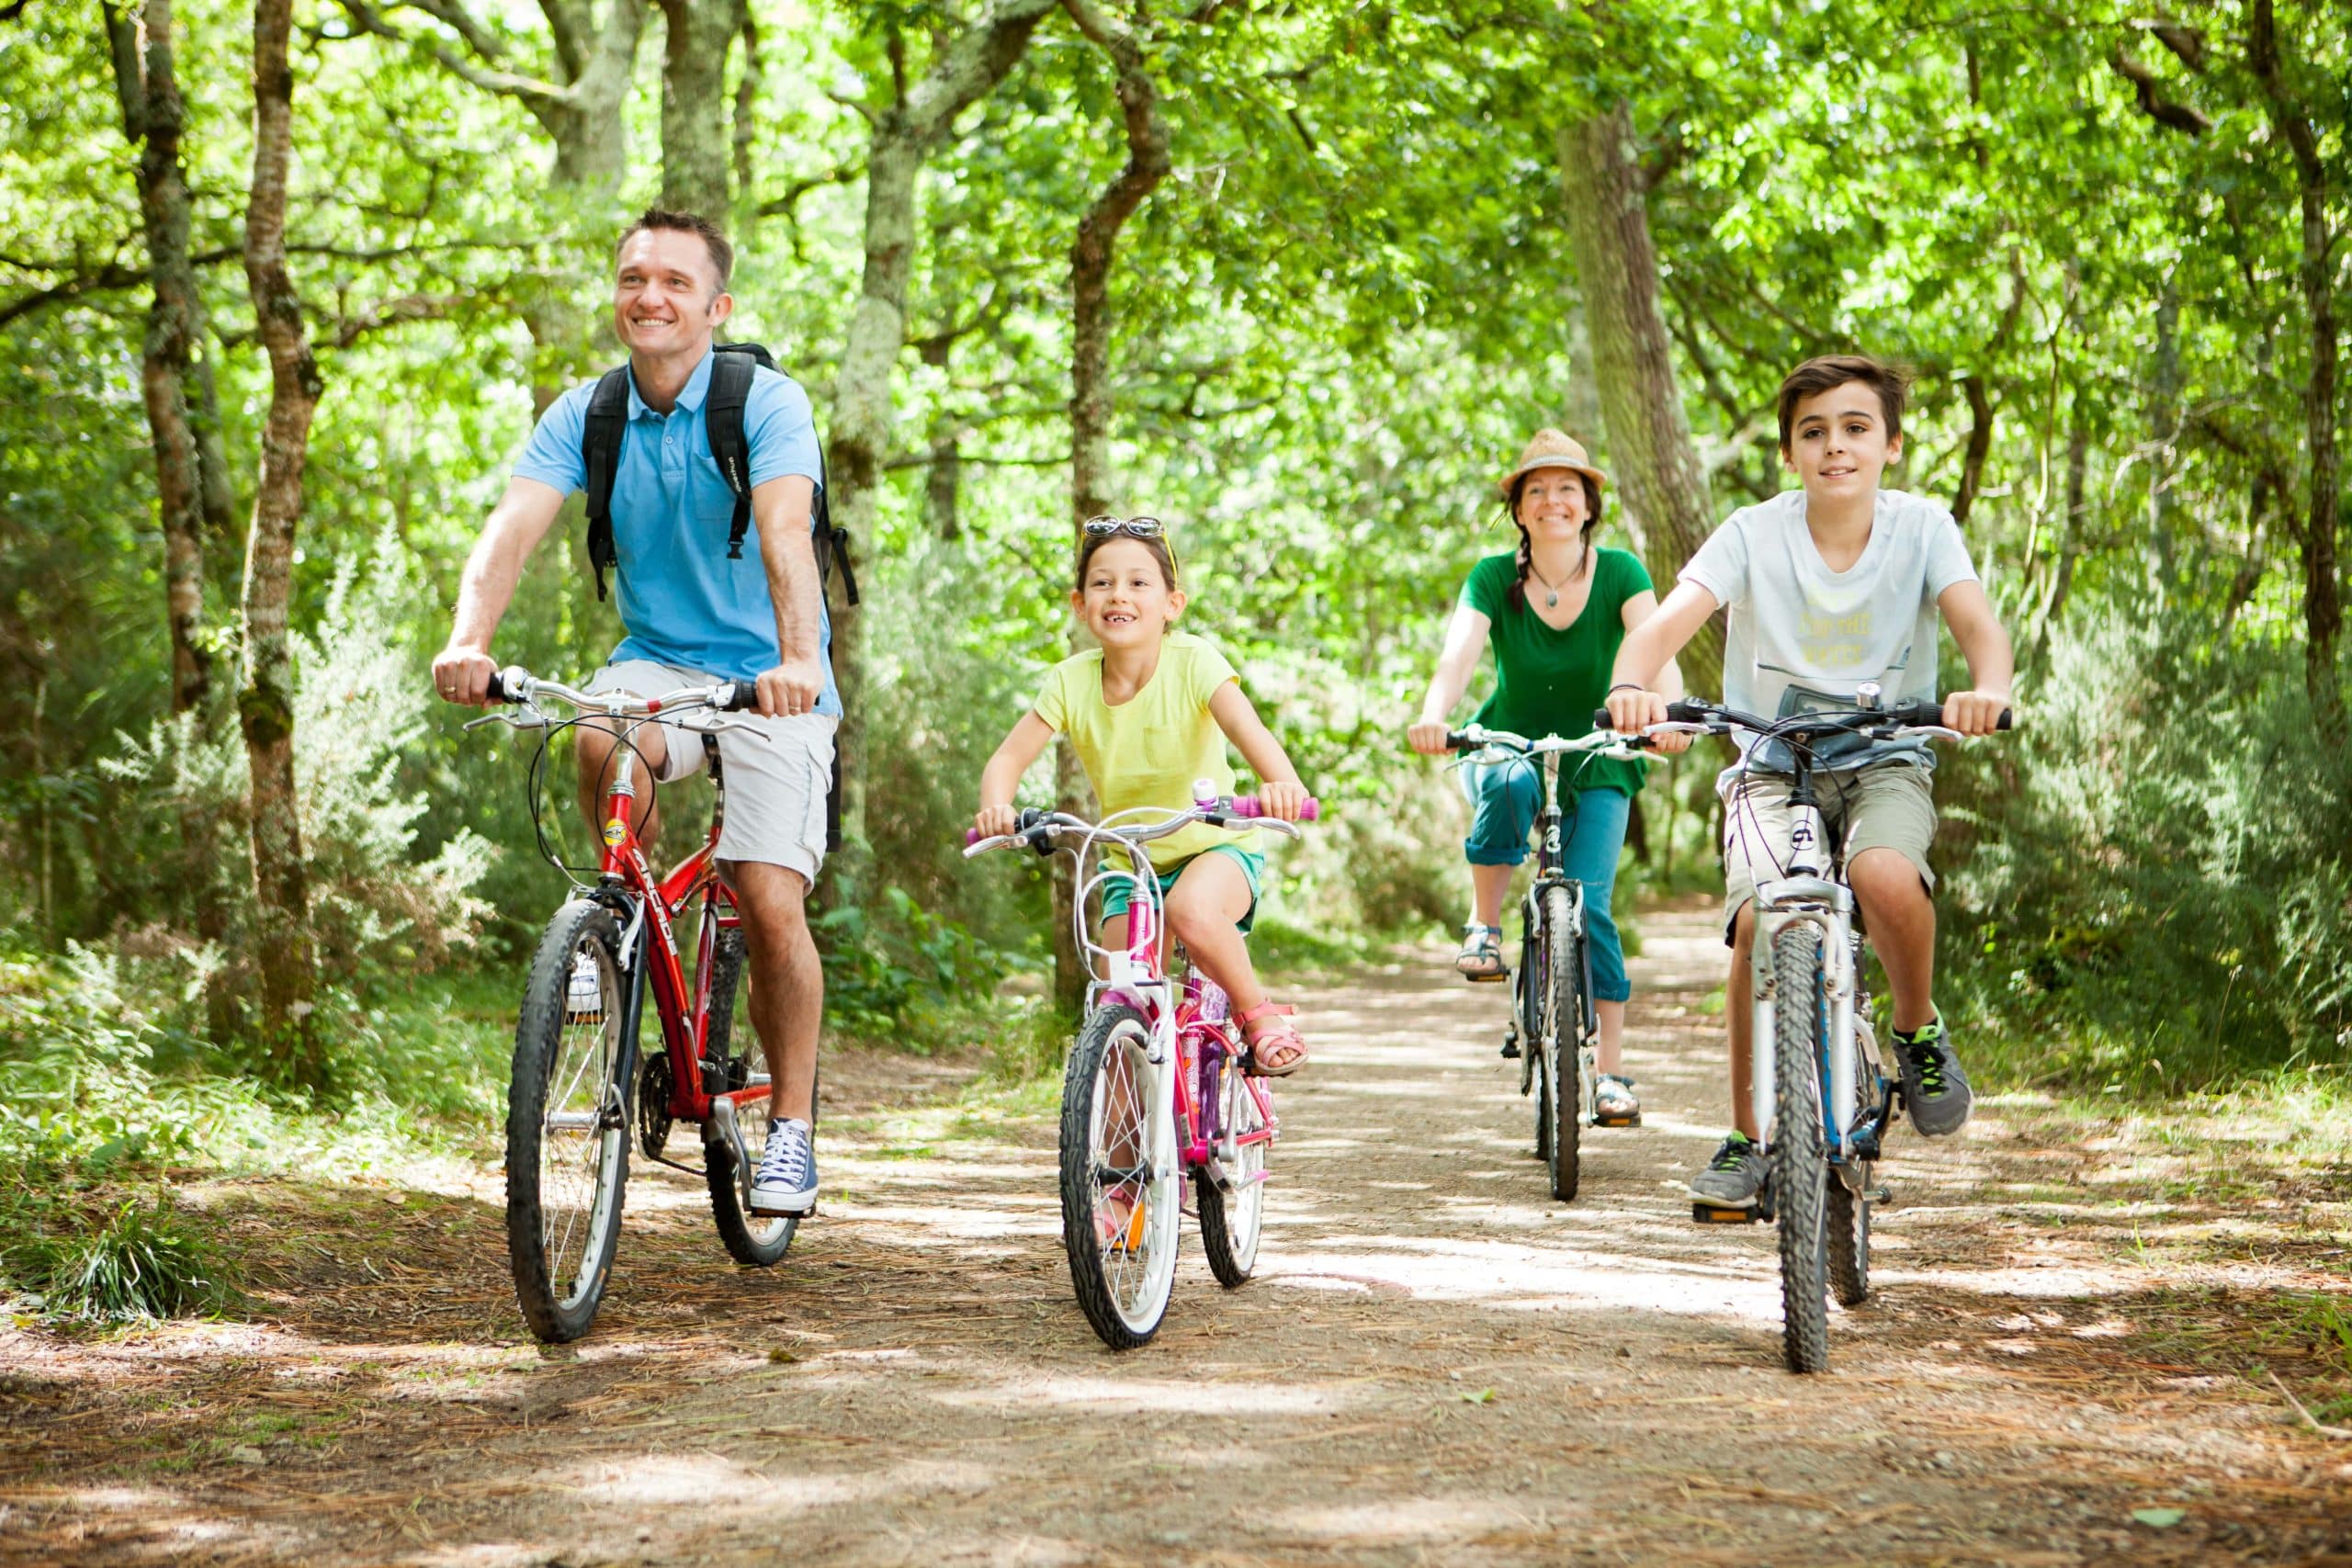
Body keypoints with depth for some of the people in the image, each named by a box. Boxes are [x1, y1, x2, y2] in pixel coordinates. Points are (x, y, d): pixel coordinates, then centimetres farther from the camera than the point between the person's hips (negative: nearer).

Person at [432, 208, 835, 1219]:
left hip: (770, 679, -3)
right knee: (602, 741, -33)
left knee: (771, 905, -14)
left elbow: (784, 533, -30)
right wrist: (468, 641, -36)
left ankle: (792, 1126, 4)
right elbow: (513, 527, -17)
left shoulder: (767, 403, -13)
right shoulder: (586, 415, -2)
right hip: (658, 662, 3)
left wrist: (797, 657, -48)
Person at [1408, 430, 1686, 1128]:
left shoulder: (1619, 572, -12)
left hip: (1597, 762, 0)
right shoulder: (1493, 578, -11)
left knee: (1588, 903, -16)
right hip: (1509, 746, 0)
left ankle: (1611, 1070, -7)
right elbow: (1459, 652, -27)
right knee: (1511, 783, -37)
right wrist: (1433, 715, -48)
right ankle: (1484, 926, -18)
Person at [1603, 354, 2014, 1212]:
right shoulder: (1754, 533, -10)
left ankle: (1918, 1030, -1)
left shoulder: (1920, 526, -6)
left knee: (1887, 877, -33)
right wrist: (1630, 686, -46)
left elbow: (1979, 623, -20)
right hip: (1771, 765, 0)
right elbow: (1667, 621, -23)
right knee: (1762, 920, -25)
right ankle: (1748, 1137, -7)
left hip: (1885, 762, 0)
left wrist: (1987, 689, -44)